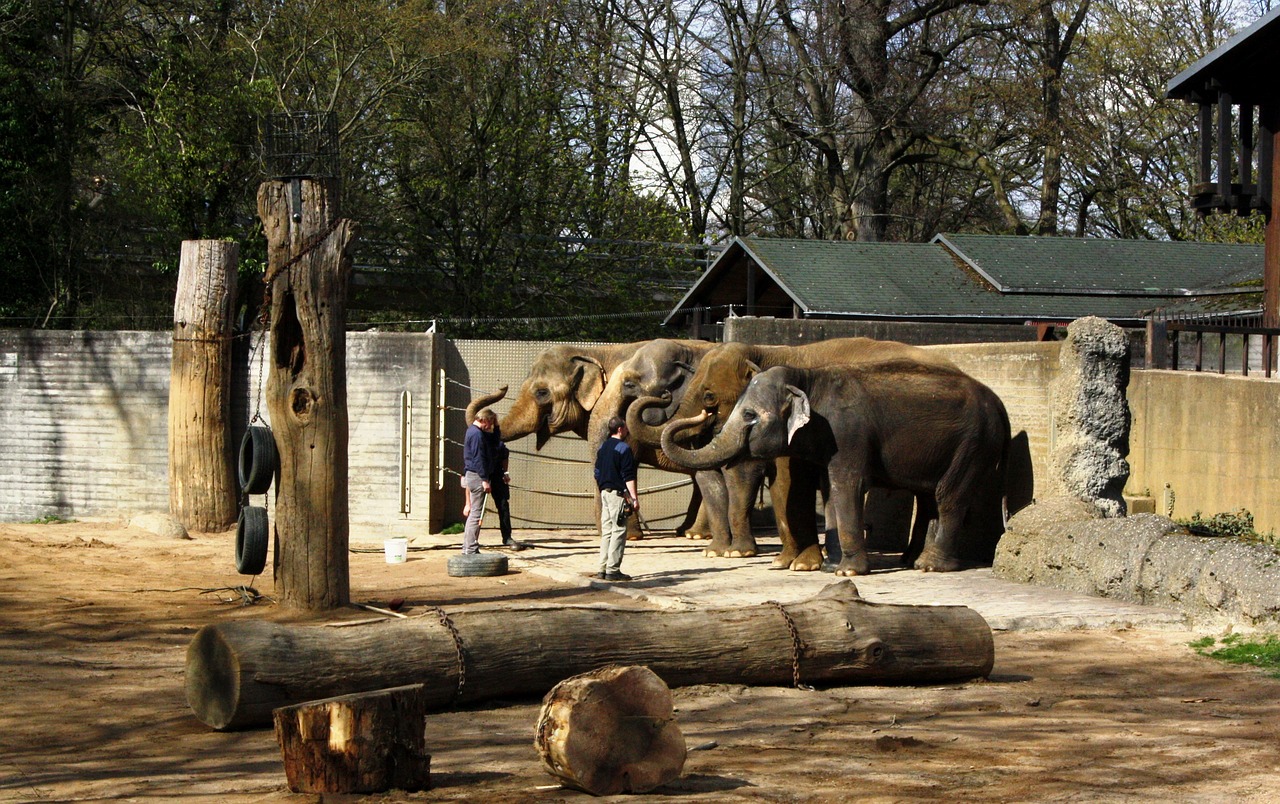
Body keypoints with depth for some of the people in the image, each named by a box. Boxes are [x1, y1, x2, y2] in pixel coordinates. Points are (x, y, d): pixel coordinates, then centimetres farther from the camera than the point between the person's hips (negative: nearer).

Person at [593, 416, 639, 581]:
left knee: (606, 531, 10)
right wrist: (634, 498, -15)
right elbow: (628, 476, -15)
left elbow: (597, 473, 18)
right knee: (619, 531, -6)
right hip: (618, 493, -8)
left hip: (604, 492, 8)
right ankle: (613, 570, -9)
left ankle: (603, 569, 9)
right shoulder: (623, 449, -11)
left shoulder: (602, 448, 14)